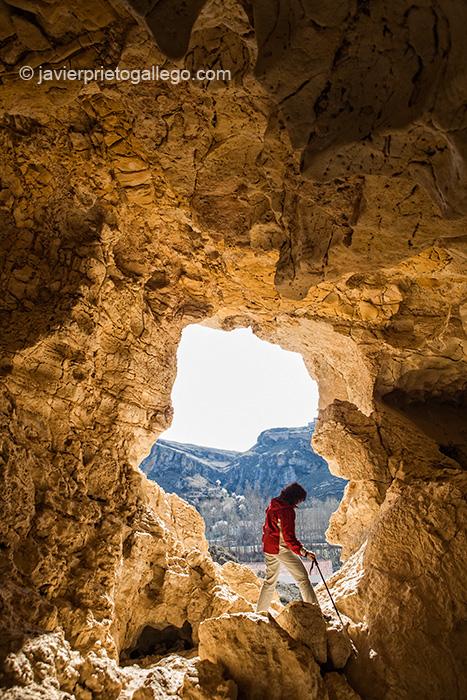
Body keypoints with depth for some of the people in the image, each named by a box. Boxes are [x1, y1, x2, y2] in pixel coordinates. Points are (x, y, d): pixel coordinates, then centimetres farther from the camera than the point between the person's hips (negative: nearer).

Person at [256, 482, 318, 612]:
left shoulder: (272, 506, 8)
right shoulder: (287, 510, -18)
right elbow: (289, 536, -23)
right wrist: (304, 552, -26)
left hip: (268, 548, 9)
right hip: (282, 548, -9)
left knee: (270, 580, 20)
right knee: (302, 577, -2)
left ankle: (260, 612, 25)